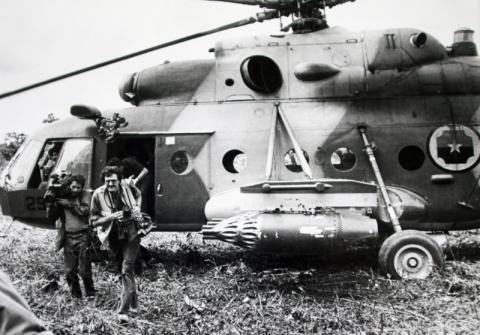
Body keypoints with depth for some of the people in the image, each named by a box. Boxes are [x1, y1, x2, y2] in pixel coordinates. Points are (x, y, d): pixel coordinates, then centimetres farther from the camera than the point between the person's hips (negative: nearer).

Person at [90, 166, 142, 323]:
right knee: (128, 269, 18)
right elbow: (94, 221, -9)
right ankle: (133, 300, 42)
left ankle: (123, 310, -12)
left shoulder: (128, 187, -11)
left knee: (127, 269, -13)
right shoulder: (98, 195, -14)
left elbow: (138, 195, 15)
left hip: (131, 234, -1)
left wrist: (137, 207, -3)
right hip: (115, 237, 2)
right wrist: (111, 217, -25)